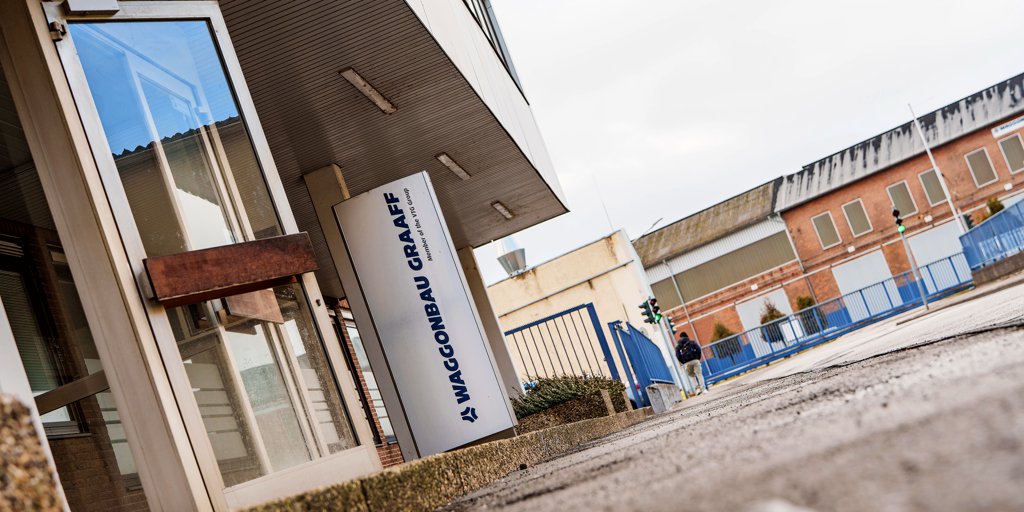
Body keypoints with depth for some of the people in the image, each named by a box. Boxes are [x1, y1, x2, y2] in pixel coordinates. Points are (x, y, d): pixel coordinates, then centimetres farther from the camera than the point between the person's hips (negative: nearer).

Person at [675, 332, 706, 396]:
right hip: (695, 360, -1)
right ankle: (702, 389, -5)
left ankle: (697, 389, 1)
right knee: (699, 374, 4)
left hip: (687, 363, 1)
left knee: (692, 376, 13)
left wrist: (683, 362, 10)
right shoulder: (692, 342, 13)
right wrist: (698, 358, 9)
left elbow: (678, 356, 1)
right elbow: (699, 350, -1)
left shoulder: (678, 346, 15)